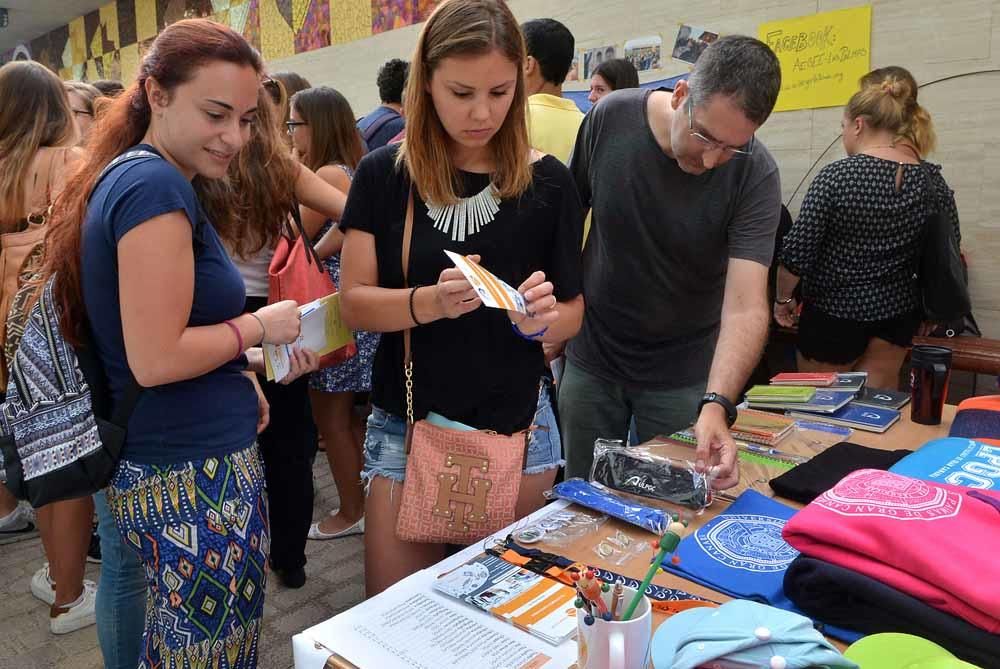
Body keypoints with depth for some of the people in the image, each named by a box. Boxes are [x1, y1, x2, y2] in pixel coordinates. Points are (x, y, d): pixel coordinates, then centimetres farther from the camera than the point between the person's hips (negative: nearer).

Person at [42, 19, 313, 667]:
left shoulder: (120, 176, 11)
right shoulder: (158, 186, -19)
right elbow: (155, 359, -24)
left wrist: (243, 365, 7)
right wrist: (259, 328, -10)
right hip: (197, 479, -9)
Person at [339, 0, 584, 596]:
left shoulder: (548, 183, -5)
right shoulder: (384, 175, -4)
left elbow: (572, 313, 2)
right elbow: (355, 303, -7)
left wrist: (542, 318, -20)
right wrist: (430, 302, -26)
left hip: (516, 427, 1)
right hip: (405, 425, 0)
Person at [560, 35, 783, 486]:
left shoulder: (755, 174, -20)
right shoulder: (610, 118, -15)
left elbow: (746, 305, -27)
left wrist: (716, 405, -41)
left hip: (682, 376, -1)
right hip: (590, 361, 2)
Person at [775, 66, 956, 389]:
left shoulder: (836, 176, -18)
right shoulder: (935, 183, -2)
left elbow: (798, 253, -17)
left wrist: (783, 298, -1)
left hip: (834, 312, -4)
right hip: (898, 313, 5)